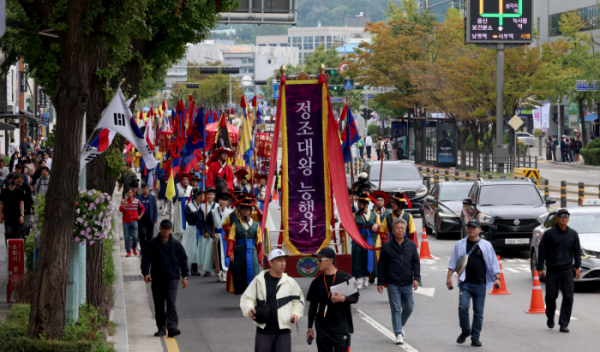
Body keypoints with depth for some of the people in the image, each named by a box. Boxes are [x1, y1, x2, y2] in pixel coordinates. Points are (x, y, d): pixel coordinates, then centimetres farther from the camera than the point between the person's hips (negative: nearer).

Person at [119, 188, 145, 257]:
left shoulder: (137, 201, 5)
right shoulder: (123, 201, 1)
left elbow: (143, 208, 16)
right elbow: (121, 210, -14)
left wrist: (140, 216, 4)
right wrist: (125, 201, -16)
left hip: (134, 221, 0)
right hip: (126, 222, 0)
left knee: (135, 237, -7)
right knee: (127, 237, 0)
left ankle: (134, 249, 20)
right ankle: (128, 252, 10)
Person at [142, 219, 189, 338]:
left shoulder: (176, 244, 6)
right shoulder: (153, 244, 5)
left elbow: (183, 260, 12)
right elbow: (146, 258, 4)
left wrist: (184, 276, 8)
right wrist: (146, 272, -8)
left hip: (172, 279, -1)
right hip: (157, 279, 1)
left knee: (171, 302, -13)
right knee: (159, 305, 6)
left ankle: (172, 328, -18)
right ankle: (161, 328, 15)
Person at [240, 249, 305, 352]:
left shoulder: (290, 282, 4)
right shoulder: (259, 281, 2)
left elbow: (298, 301, 13)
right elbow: (246, 298, 5)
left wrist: (296, 314, -5)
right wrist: (249, 309, -16)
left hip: (283, 330, 0)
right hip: (264, 330, 0)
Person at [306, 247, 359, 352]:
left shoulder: (346, 278, -2)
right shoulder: (317, 282, 8)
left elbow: (355, 298, 1)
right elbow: (313, 306, 11)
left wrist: (343, 299, -21)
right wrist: (310, 328, 10)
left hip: (341, 327, -4)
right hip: (322, 328, 4)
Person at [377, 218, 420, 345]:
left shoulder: (411, 245, 6)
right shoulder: (387, 246, 0)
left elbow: (416, 262, 9)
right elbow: (381, 265, 4)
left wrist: (416, 278, -3)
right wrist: (380, 282, 2)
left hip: (407, 284, 3)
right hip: (393, 284, -3)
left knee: (409, 307, 8)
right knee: (396, 309, -4)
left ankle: (401, 326, 34)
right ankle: (398, 334, -2)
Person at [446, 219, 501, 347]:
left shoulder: (486, 245, 7)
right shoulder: (460, 245, 9)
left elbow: (493, 263, 9)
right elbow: (453, 262, 13)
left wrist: (497, 278, 0)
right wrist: (449, 277, 6)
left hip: (480, 284, 0)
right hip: (465, 283, 0)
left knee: (478, 312, 1)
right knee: (463, 307, -14)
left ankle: (475, 337, 11)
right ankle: (465, 331, 8)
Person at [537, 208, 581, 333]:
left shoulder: (573, 234, 8)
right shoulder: (549, 233, -1)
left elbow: (577, 251, 14)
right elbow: (542, 251, -1)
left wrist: (577, 267, 6)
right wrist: (540, 268, -4)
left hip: (567, 270, 2)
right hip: (552, 270, -2)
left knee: (568, 297, -7)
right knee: (551, 297, 2)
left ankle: (564, 324, -3)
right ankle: (550, 318, 27)